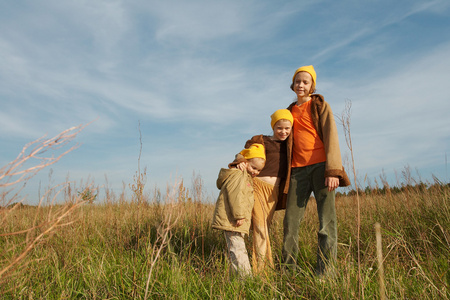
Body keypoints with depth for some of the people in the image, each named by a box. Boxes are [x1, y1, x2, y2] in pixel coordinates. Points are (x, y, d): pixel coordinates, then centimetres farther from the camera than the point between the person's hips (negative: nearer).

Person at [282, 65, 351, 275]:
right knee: (291, 221, 0)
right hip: (298, 169, 4)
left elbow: (331, 137, -1)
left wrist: (333, 170, -14)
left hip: (320, 165, -4)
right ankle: (288, 270, 8)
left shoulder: (321, 106, 9)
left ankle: (324, 272, -1)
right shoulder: (290, 111, 22)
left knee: (326, 222, -6)